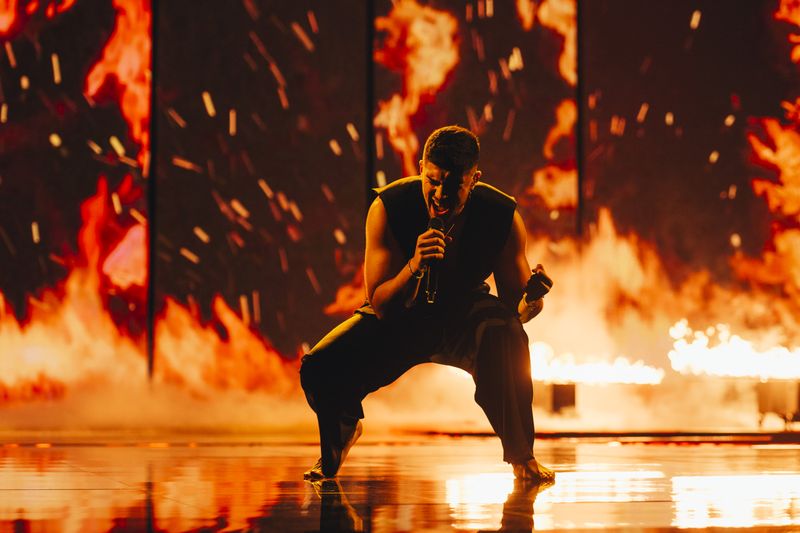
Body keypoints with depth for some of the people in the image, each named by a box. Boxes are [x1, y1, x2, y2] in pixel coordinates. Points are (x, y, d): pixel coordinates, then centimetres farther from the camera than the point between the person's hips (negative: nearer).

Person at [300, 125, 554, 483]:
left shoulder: (503, 215, -20)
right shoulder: (388, 207, -23)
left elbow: (513, 304, -12)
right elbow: (381, 305, -24)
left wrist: (530, 299, -37)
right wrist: (414, 266, -43)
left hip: (466, 317, 0)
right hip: (401, 315, 0)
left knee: (506, 334, -36)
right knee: (318, 368, -22)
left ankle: (521, 455, -13)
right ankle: (344, 432, 18)